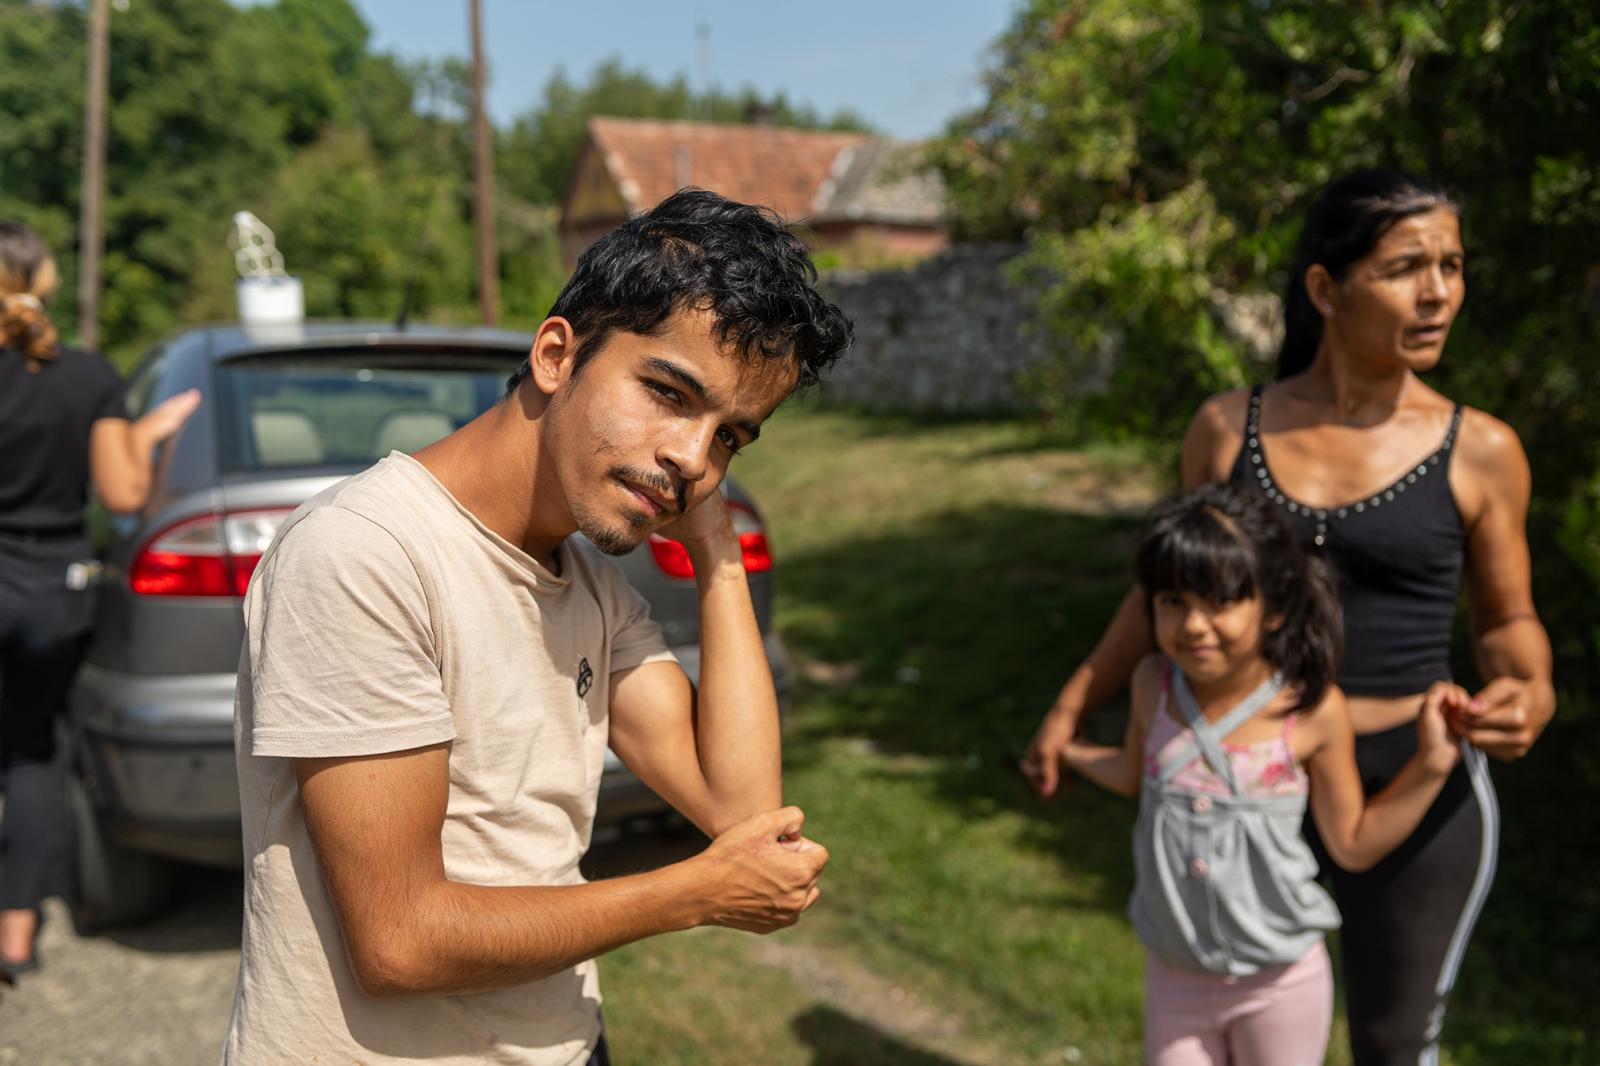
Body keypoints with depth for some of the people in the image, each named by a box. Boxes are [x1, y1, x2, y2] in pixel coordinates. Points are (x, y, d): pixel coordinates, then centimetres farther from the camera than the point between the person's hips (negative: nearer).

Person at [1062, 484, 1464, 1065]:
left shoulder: (1314, 709, -19)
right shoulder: (1153, 684, -10)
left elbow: (1354, 845, -7)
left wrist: (1431, 764, -15)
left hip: (1281, 983, -2)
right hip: (1174, 974, 2)